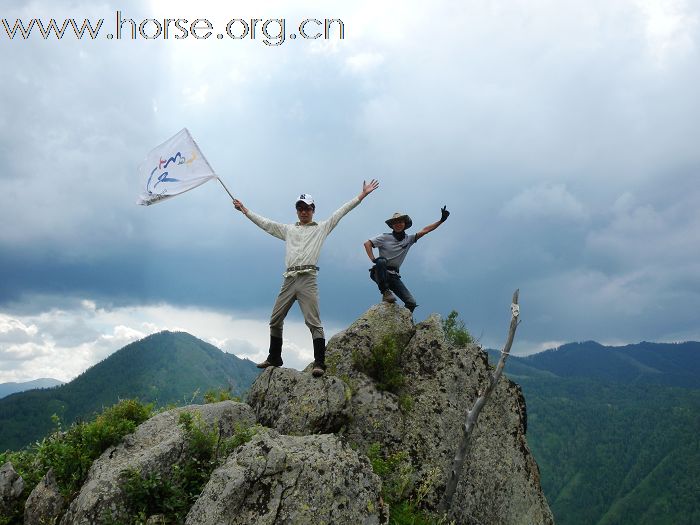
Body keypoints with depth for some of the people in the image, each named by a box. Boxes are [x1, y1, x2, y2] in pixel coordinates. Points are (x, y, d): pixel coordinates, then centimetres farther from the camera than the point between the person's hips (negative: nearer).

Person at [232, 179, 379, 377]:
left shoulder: (321, 228, 13)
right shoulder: (288, 229, 24)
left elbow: (341, 211, 7)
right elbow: (265, 223, 27)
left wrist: (361, 195, 2)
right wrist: (245, 211, 26)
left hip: (307, 278, -5)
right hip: (289, 279, 5)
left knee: (313, 321, -12)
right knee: (275, 320, 10)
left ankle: (319, 363, -14)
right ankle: (274, 358, 24)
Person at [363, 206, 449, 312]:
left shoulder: (408, 239, 8)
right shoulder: (385, 237, -4)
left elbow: (425, 231, 5)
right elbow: (367, 244, -9)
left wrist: (441, 220, -2)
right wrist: (373, 259, -23)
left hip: (393, 276, 4)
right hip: (380, 274, -4)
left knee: (411, 303, -8)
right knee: (381, 261, -39)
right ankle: (385, 292, -26)